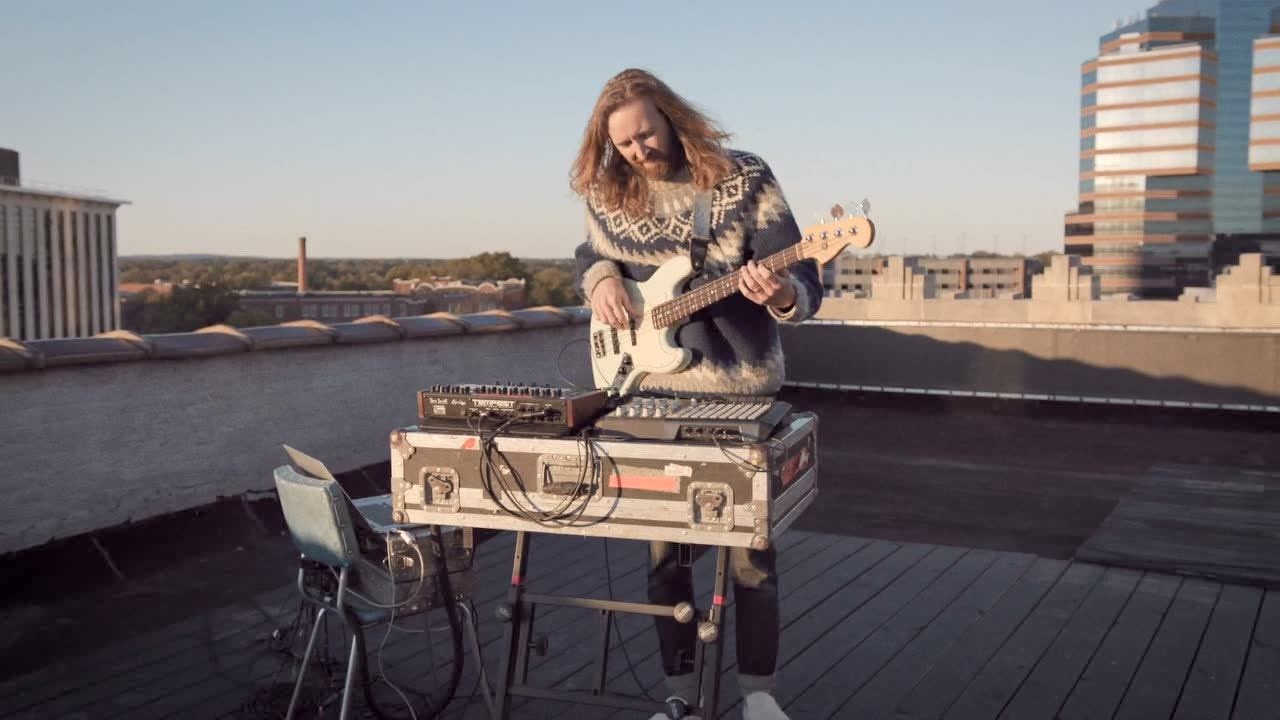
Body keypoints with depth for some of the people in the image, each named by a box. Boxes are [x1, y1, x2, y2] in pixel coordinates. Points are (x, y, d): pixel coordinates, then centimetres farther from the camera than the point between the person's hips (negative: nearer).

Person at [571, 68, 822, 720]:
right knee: (664, 551, 9)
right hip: (649, 390, 3)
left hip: (738, 389, -3)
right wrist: (601, 279, -3)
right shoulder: (609, 194, 2)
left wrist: (781, 295, -36)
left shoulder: (744, 180, -9)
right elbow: (590, 253, 21)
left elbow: (805, 287, -12)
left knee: (749, 548, 4)